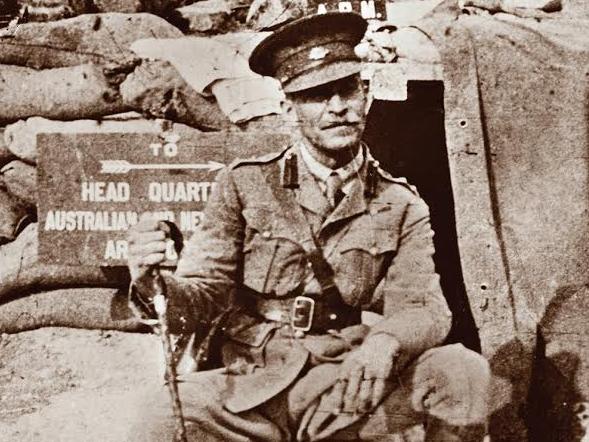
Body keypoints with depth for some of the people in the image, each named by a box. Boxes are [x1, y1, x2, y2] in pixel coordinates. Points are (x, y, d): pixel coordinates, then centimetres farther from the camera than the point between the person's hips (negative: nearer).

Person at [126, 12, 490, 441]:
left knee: (464, 371, -23)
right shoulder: (244, 184, 0)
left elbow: (427, 312, -5)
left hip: (351, 390, 1)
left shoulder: (402, 207, 5)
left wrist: (386, 341, -29)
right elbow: (204, 297, -3)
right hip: (252, 388, -1)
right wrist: (156, 286, -28)